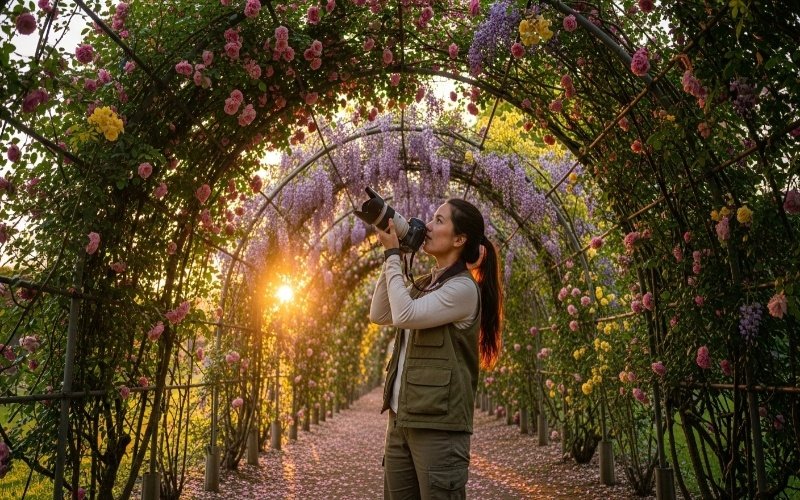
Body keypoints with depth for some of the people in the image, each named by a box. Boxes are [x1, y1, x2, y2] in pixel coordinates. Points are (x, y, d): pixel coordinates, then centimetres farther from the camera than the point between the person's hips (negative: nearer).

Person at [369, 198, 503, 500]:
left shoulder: (463, 288, -10)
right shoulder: (424, 285, 15)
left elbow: (403, 315, -18)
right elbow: (378, 315, 12)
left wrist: (393, 254, -8)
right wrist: (390, 258, 6)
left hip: (438, 424, -8)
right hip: (401, 419, 8)